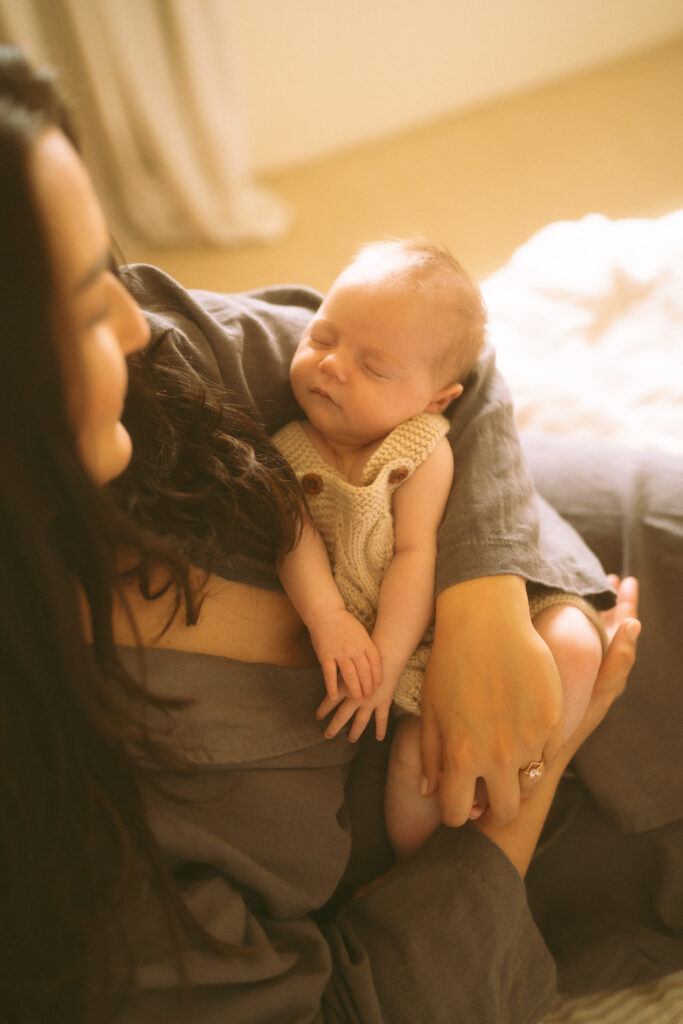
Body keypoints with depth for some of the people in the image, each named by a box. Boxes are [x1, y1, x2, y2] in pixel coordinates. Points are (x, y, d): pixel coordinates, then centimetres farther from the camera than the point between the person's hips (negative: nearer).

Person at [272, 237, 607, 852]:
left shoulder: (425, 451, -12)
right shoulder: (287, 445, -5)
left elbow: (416, 554, -18)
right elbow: (295, 535, -12)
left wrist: (387, 662, -24)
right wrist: (325, 614, -30)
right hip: (361, 635, 1)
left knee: (573, 647, -20)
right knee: (418, 750, -19)